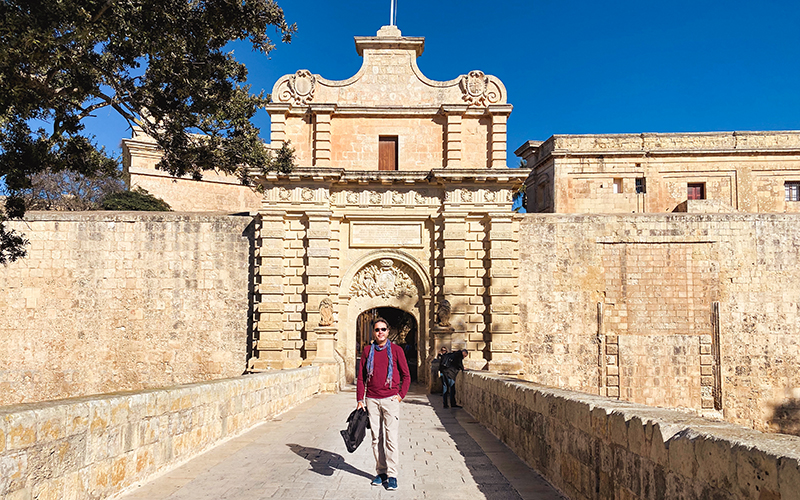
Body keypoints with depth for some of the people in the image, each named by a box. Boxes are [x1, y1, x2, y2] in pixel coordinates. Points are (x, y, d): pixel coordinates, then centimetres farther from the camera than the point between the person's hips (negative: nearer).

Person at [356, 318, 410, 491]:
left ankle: (392, 475, 2)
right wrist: (360, 399, 4)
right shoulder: (367, 351, 8)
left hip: (390, 399, -2)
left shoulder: (396, 350, 2)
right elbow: (361, 377, 10)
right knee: (376, 438, 8)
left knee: (392, 437, -5)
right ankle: (381, 472, 18)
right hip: (372, 400, 3)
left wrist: (401, 395, -3)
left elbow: (406, 376, 7)